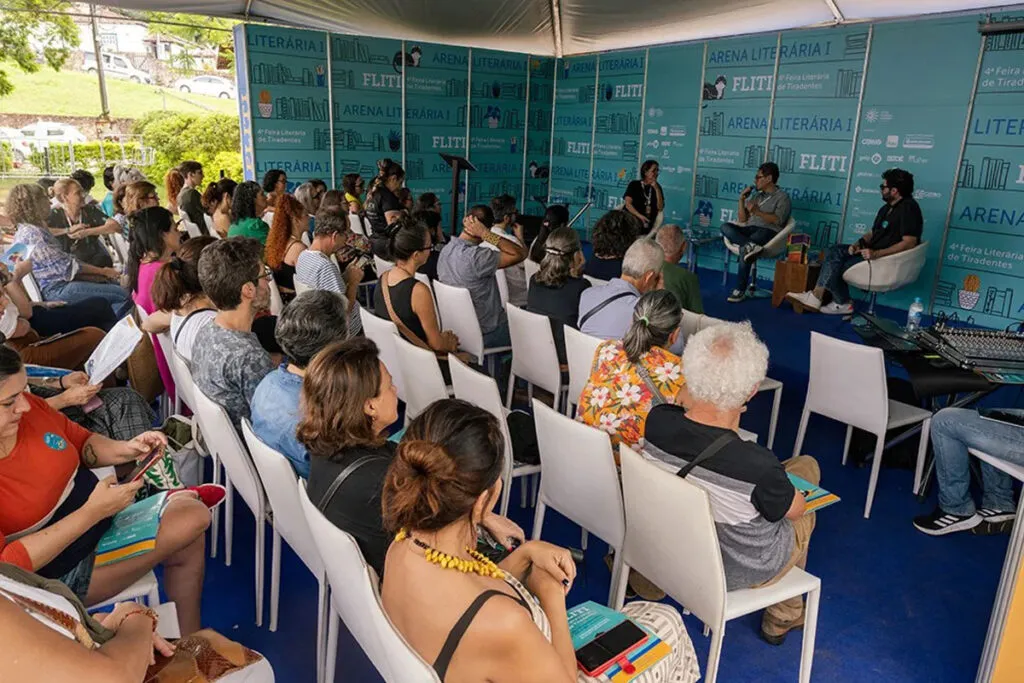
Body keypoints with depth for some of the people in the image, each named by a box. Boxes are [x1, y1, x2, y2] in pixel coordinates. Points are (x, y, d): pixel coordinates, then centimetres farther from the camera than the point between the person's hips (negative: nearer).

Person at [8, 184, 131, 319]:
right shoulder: (31, 234, -16)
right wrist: (102, 271, -7)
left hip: (60, 282, 11)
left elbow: (61, 260, 12)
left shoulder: (34, 230, 17)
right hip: (56, 291, -11)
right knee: (122, 295, -18)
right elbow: (66, 266, -16)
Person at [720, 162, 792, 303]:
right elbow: (742, 220, 20)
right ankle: (750, 245, -43)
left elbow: (778, 220, -10)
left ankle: (740, 290, -32)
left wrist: (757, 212, -17)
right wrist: (742, 199, 9)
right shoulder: (756, 196, 25)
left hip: (768, 231, -7)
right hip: (750, 229, 7)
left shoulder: (782, 196, 6)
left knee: (744, 249, -35)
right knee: (725, 227, -21)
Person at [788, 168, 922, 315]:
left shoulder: (908, 208, -16)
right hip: (875, 252, 10)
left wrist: (877, 254, -31)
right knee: (834, 251, -6)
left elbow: (909, 242, -26)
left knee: (836, 264, -16)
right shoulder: (887, 208, 15)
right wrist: (858, 243, -3)